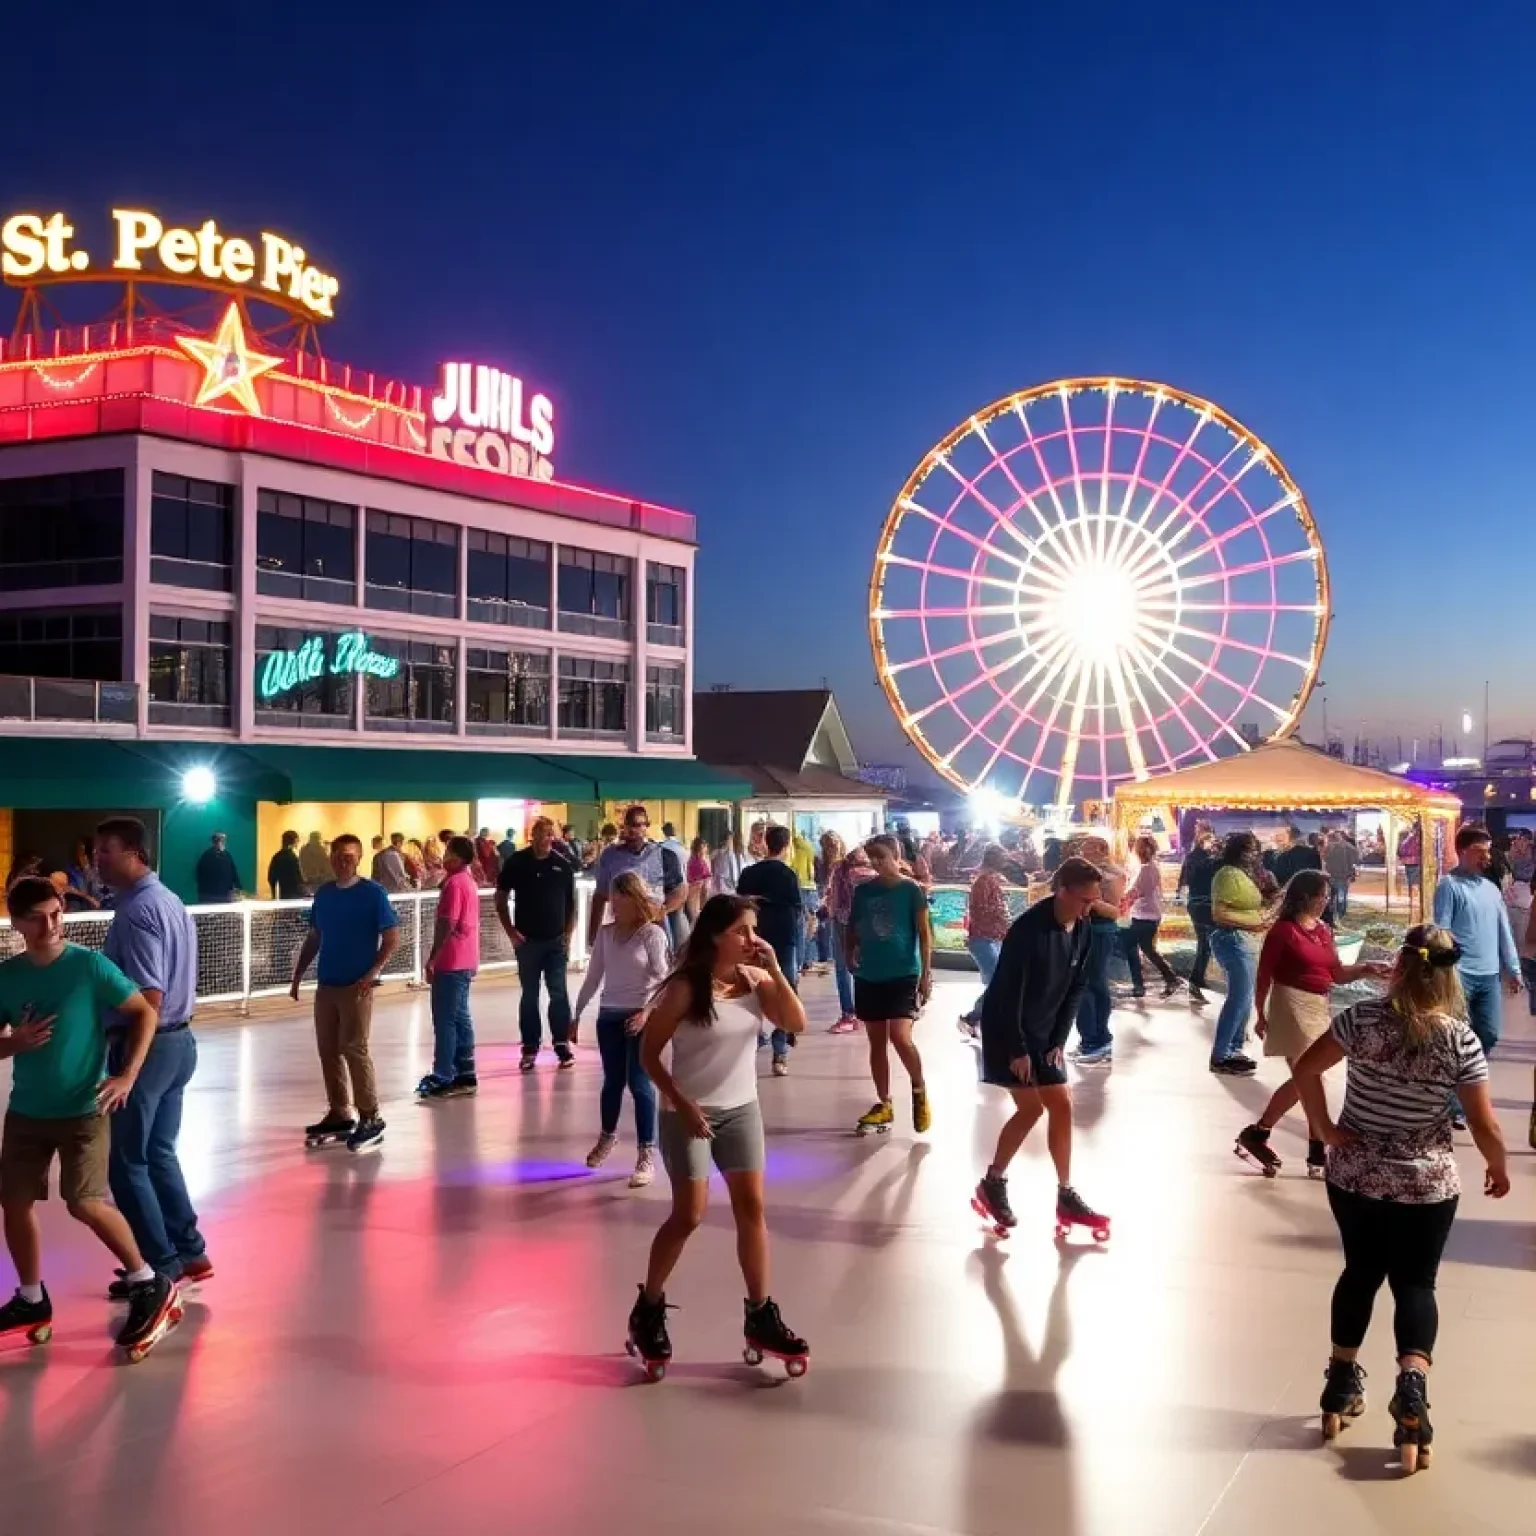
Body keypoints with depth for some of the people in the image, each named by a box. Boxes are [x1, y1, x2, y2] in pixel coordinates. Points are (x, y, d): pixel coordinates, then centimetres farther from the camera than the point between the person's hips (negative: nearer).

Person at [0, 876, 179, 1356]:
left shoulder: (89, 965, -12)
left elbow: (145, 1013, -7)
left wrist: (127, 1075, -15)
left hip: (83, 1109, -5)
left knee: (85, 1203, -13)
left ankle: (151, 1285, 6)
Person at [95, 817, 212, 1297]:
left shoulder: (136, 911, -19)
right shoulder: (170, 901, 12)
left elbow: (149, 997, -23)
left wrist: (128, 1066, -21)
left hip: (147, 1044, -10)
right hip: (179, 1040, 10)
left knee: (127, 1162, 1)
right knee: (158, 1153, 18)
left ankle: (160, 1266, 7)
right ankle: (188, 1251, 23)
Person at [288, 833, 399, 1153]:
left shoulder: (373, 893, -8)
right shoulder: (323, 894, 8)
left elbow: (392, 938, -10)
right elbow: (313, 938, 16)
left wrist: (373, 973, -20)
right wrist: (297, 976, 12)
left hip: (357, 986, -6)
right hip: (326, 984, 6)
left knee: (354, 1049, -8)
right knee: (328, 1050, 9)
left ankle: (371, 1119, -1)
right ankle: (339, 1114, 20)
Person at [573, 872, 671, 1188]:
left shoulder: (652, 934, -9)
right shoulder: (605, 933, 7)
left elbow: (664, 981, -11)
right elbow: (593, 977, 13)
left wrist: (647, 1012, -21)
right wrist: (577, 1014, 13)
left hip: (641, 1016, -5)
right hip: (609, 1015, 5)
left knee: (639, 1083, -7)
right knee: (612, 1081, 15)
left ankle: (647, 1154, -1)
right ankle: (607, 1136, 39)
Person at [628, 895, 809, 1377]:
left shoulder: (755, 980, -2)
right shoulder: (686, 987, -16)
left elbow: (796, 1024, -11)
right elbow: (649, 1053, -12)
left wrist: (774, 971, -18)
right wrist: (681, 1104, -18)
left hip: (742, 1109, 5)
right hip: (690, 1113, -5)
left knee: (752, 1207, 4)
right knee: (689, 1215, -2)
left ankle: (760, 1318, 15)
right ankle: (648, 1311, 18)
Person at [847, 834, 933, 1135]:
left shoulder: (911, 890, -7)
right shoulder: (863, 890, 4)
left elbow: (924, 933, -6)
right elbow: (853, 926, 14)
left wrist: (926, 973, -10)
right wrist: (850, 955, -3)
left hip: (904, 974, -5)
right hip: (869, 976, 5)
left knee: (900, 1037, -17)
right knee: (877, 1042, 10)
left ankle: (919, 1091, 8)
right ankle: (883, 1106, 20)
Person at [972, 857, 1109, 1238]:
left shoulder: (1082, 929, -4)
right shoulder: (1028, 929, -26)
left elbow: (1076, 988, 4)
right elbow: (1008, 993, -22)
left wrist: (1059, 1040, -1)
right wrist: (1017, 1049, -19)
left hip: (1044, 1032, 7)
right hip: (1007, 1030, -7)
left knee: (1061, 1106, 5)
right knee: (1031, 1108, -7)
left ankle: (1066, 1197, 15)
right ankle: (991, 1184, 12)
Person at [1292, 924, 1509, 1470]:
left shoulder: (1363, 1018, -11)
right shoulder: (1460, 1039, -13)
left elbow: (1306, 1068, -13)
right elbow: (1483, 1125, -9)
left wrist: (1326, 1129, -3)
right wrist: (1499, 1167, 10)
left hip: (1353, 1176, 2)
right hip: (1426, 1185, -1)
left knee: (1360, 1272, 19)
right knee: (1415, 1283, 11)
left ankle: (1341, 1383, 26)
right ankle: (1412, 1384, -10)